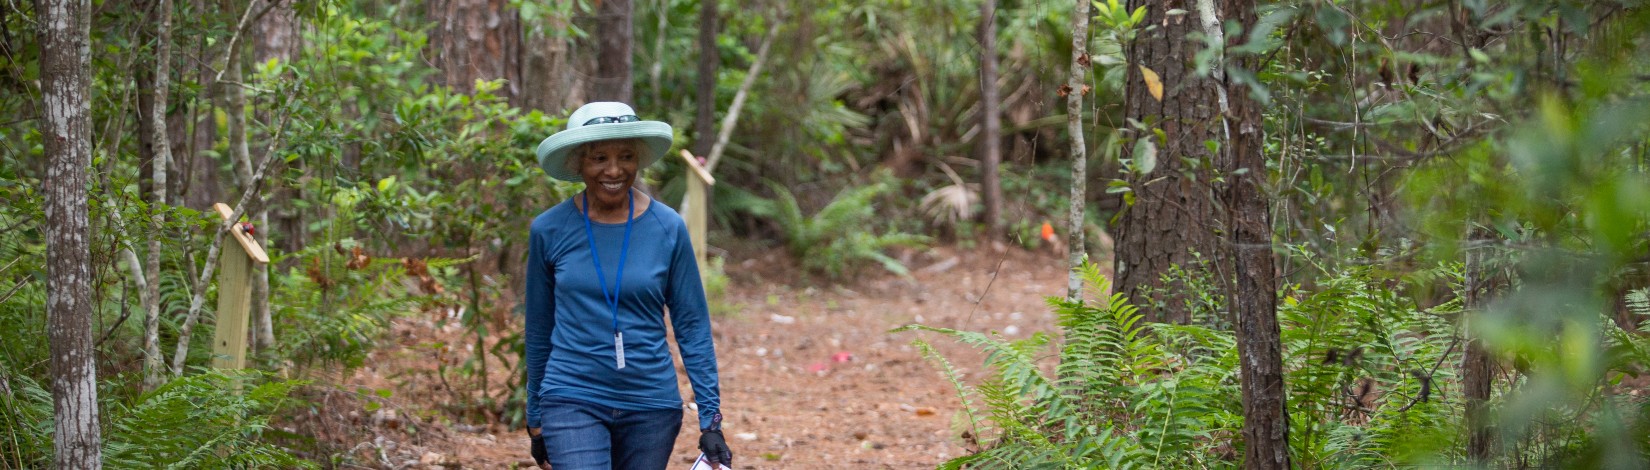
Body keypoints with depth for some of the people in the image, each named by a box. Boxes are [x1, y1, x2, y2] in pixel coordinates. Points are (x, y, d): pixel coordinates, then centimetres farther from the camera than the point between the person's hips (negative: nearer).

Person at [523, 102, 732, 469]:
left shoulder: (667, 228, -2)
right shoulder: (550, 230, -2)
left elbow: (692, 327, 2)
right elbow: (538, 330, 8)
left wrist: (711, 419, -3)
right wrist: (535, 420, 12)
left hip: (651, 404, 1)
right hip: (573, 401, -1)